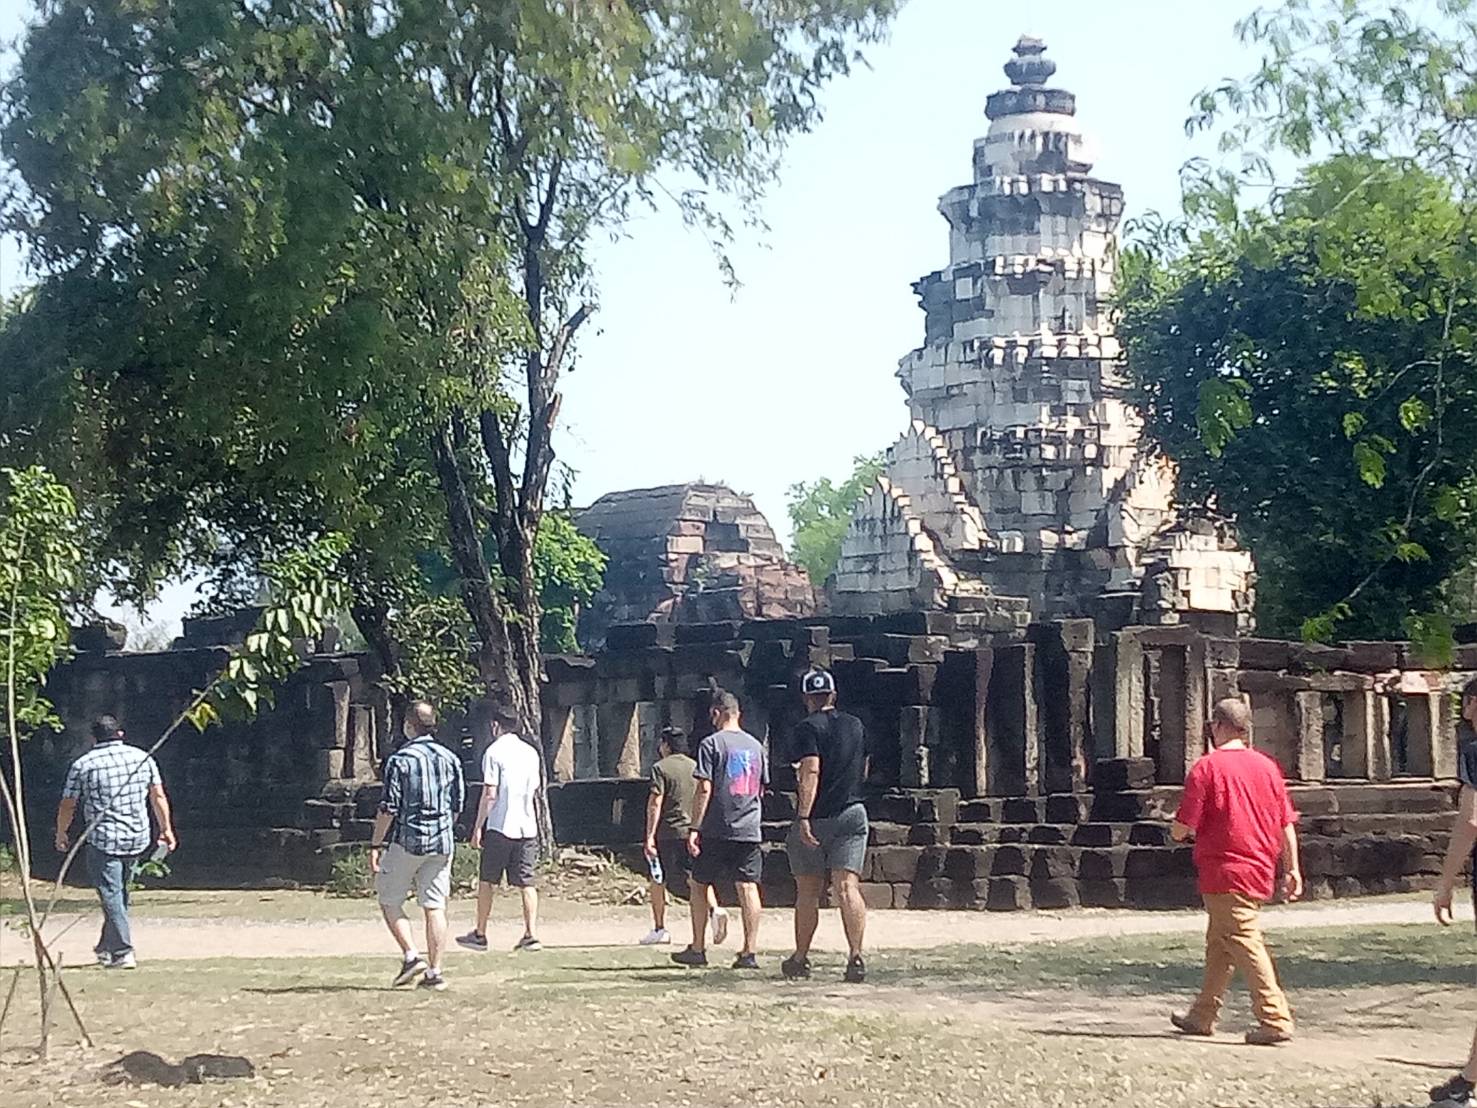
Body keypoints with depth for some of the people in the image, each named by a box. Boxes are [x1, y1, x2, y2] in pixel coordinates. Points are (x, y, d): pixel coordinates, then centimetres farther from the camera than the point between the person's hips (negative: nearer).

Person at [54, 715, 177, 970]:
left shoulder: (83, 765, -4)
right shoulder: (143, 758, 5)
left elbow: (67, 805, 0)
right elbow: (158, 797, 7)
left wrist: (61, 834, 16)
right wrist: (166, 829, 15)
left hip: (102, 840, -4)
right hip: (137, 838, 5)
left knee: (111, 895, -2)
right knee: (119, 892, 18)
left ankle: (123, 953, -9)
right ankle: (106, 947, 28)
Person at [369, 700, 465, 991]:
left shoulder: (400, 760, -9)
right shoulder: (450, 759, 8)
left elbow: (389, 808, -11)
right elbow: (457, 805, 13)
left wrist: (375, 844, -5)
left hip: (406, 841, -5)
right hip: (442, 843, 5)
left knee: (389, 902, 10)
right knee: (435, 907, 5)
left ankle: (411, 955, -5)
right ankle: (434, 972, 4)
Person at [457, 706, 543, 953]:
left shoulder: (494, 752, -7)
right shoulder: (531, 752, 10)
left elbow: (490, 794, -12)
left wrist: (478, 826, -6)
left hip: (499, 825, -5)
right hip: (527, 826, 5)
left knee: (487, 881, 7)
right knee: (526, 883, 5)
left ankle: (480, 935, 12)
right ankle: (530, 935, -2)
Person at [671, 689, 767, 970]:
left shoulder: (711, 744, -6)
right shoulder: (755, 745, 11)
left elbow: (704, 789, -12)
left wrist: (695, 827, -10)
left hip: (716, 829, -4)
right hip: (750, 830, 4)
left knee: (700, 885, 9)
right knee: (748, 886, 1)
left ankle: (698, 949, 13)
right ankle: (750, 952, -3)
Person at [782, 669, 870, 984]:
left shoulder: (808, 728, -7)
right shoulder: (856, 725, 11)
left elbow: (811, 772, -19)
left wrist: (804, 817, -23)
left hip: (816, 818, -4)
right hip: (852, 813, 4)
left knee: (807, 892, 8)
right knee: (847, 887, -5)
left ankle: (800, 959, 19)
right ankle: (856, 956, -21)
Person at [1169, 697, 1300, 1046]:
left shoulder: (1206, 768, -10)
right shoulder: (1267, 766, 6)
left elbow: (1182, 829, -11)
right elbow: (1287, 825, 7)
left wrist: (1175, 828, 12)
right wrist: (1292, 869, 12)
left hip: (1224, 873, -7)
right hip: (1260, 870, 7)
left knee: (1245, 942, -7)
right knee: (1218, 943, 18)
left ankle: (1275, 1020, -13)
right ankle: (1203, 1016, 28)